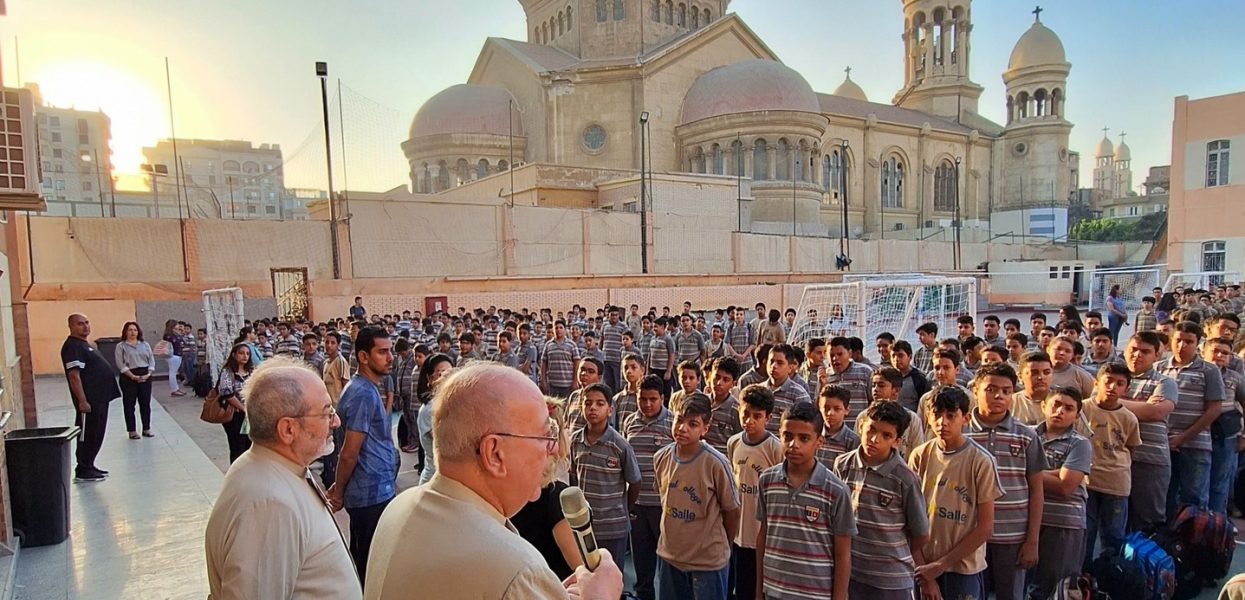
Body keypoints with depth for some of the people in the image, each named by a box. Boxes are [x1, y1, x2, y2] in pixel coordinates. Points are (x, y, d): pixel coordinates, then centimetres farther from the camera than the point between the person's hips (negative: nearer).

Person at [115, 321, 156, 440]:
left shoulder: (145, 345, 11)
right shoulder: (121, 346, 0)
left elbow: (151, 360, 7)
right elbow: (120, 364, -9)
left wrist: (149, 374, -8)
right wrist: (133, 376, -17)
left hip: (145, 376, 3)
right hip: (128, 377, -3)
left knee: (146, 403, 6)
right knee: (129, 404, 3)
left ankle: (146, 429, 15)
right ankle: (132, 431, 9)